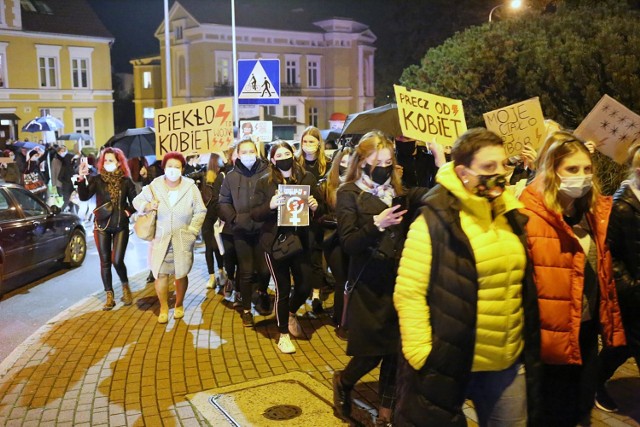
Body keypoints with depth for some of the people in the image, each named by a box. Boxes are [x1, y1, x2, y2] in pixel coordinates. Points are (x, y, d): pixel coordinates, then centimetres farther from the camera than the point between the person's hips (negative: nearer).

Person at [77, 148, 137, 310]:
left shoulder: (126, 181, -1)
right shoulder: (97, 180, -3)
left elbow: (134, 202, 7)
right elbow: (84, 197, -16)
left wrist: (128, 211, -12)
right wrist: (81, 179, -29)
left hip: (121, 226, -1)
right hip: (102, 225, 1)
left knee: (117, 260, -8)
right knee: (105, 262, 5)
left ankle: (125, 287, 21)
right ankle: (110, 297, 16)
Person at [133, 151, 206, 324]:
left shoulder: (190, 187, -5)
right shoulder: (154, 186, -2)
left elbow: (200, 212, 0)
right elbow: (137, 201, 10)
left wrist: (191, 232, -8)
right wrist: (147, 206, -12)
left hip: (183, 240, 0)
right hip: (160, 239, 1)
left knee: (180, 274, 6)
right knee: (161, 274, 0)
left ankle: (179, 305, 29)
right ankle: (163, 308, 19)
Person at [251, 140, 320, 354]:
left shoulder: (307, 177, 3)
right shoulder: (264, 182, -1)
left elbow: (319, 206, 11)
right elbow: (255, 214, -3)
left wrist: (315, 206, -13)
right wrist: (270, 205, -22)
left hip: (301, 240, 2)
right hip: (275, 242, -2)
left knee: (305, 286, 5)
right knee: (283, 289, 4)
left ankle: (291, 313, 40)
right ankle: (283, 334, 23)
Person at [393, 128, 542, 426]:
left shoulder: (510, 216, 6)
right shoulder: (434, 221, -15)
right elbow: (409, 295, -16)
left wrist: (528, 352, 16)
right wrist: (422, 359, -18)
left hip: (509, 363, 6)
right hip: (448, 365, -6)